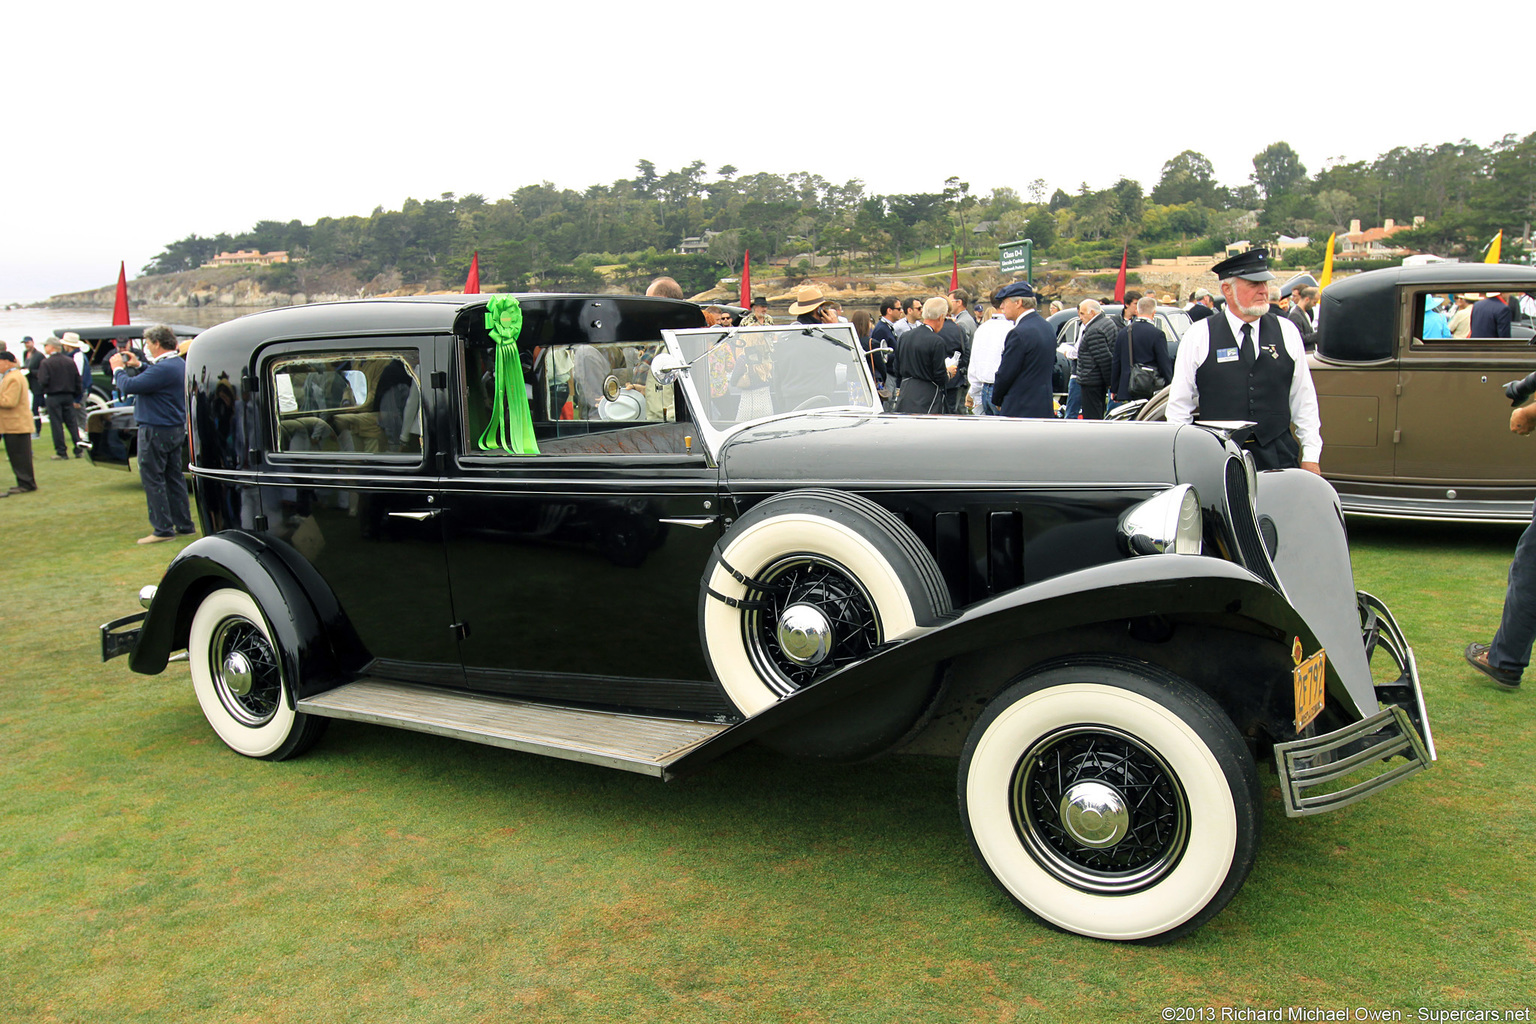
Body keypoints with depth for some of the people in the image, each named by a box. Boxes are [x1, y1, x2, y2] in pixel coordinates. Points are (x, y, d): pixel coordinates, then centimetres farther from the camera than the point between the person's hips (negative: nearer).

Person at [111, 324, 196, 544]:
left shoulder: (163, 369, -23)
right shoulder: (179, 364, 9)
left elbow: (129, 386, -22)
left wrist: (118, 369, -4)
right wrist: (138, 365, 19)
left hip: (156, 432, -10)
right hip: (177, 429, 10)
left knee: (152, 479, -2)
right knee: (174, 477, 15)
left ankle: (163, 529, 0)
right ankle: (184, 524, 20)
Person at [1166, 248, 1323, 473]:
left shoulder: (1287, 332, 9)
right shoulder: (1198, 337, 1)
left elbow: (1304, 399, 11)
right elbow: (1179, 405, 3)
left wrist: (1311, 456, 7)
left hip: (1278, 456, 2)